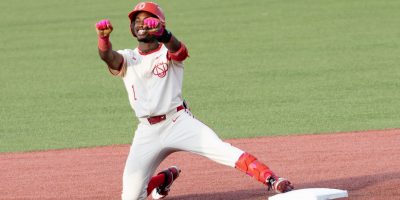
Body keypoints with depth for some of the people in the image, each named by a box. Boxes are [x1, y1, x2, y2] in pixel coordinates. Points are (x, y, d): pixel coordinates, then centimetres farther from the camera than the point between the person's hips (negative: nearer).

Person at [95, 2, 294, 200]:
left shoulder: (168, 52, 2)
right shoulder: (127, 58, 8)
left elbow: (178, 49, -24)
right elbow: (107, 56, -15)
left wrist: (162, 34, -48)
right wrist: (103, 37, -39)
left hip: (179, 122, -3)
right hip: (147, 131, 3)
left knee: (222, 150, -25)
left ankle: (272, 180, -26)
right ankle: (166, 177, 28)